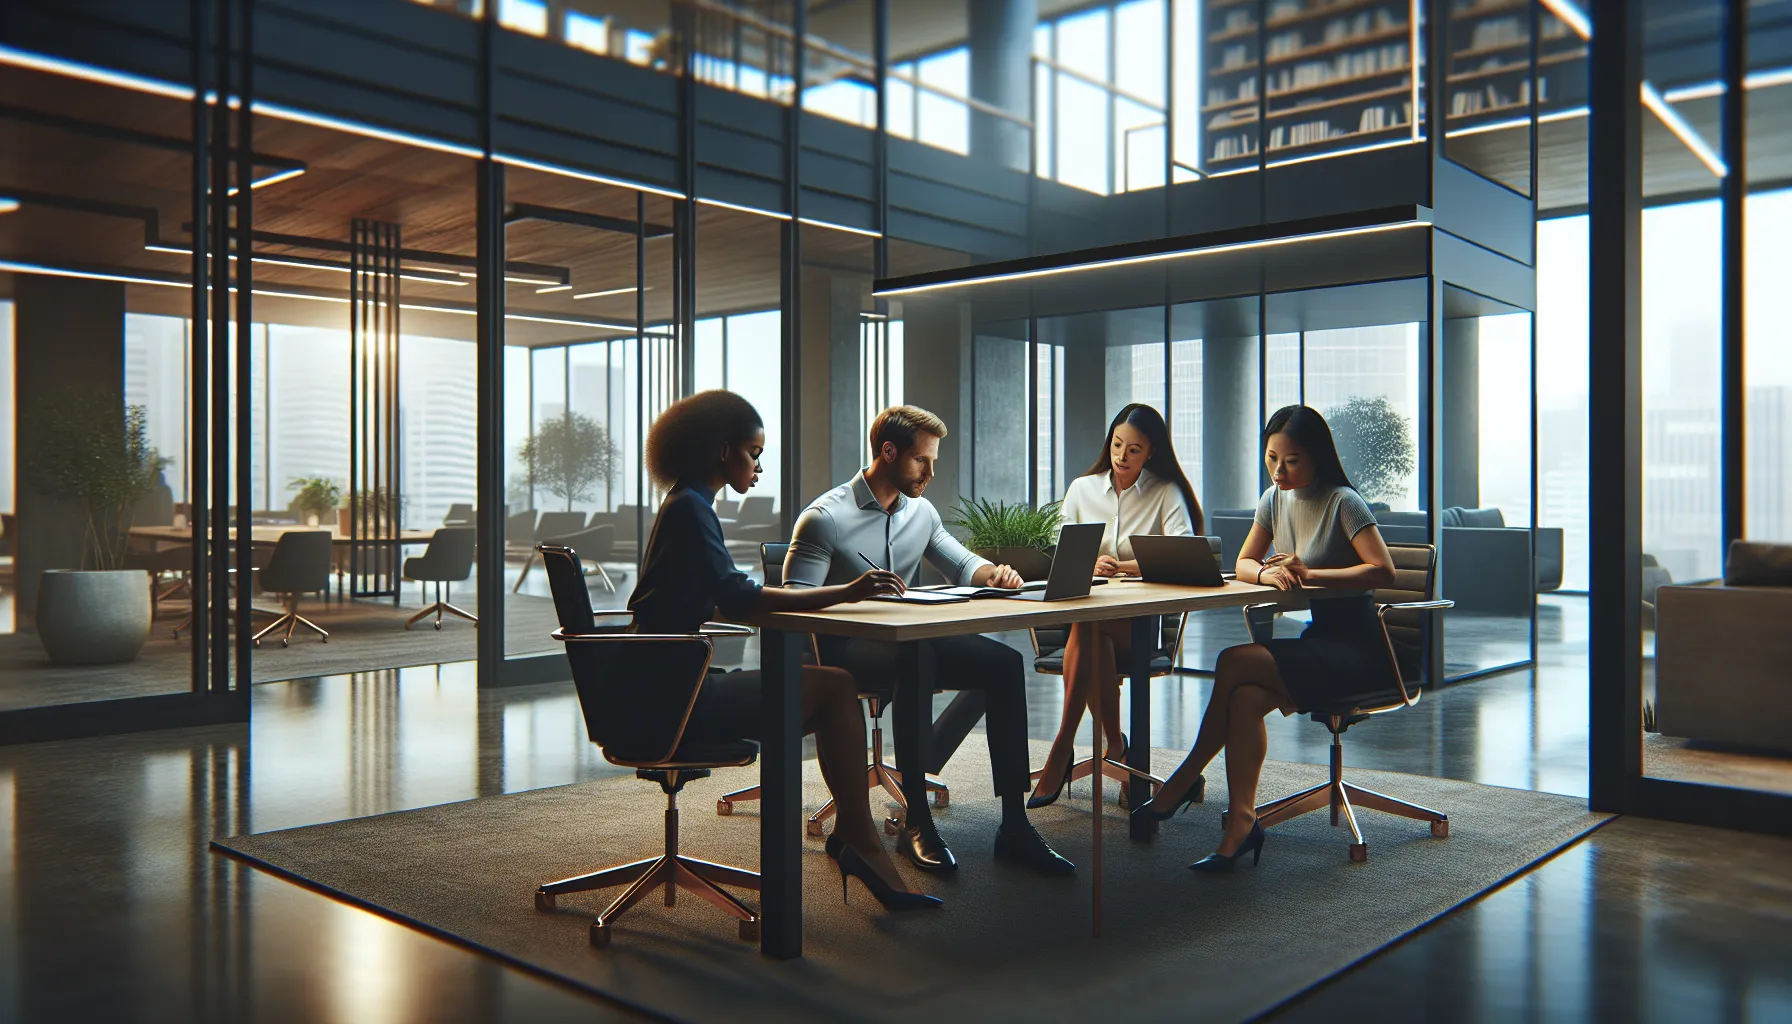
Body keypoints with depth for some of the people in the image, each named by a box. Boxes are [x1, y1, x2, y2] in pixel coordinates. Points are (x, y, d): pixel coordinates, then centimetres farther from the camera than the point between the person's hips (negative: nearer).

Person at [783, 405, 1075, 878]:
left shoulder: (921, 512, 11)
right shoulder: (825, 518, -10)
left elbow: (962, 563, 20)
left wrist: (992, 572, -4)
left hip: (908, 641, 7)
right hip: (843, 648, -7)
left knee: (1004, 662, -11)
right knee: (916, 662, -38)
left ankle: (1014, 826, -10)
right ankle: (917, 823, -26)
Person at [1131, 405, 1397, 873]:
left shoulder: (1342, 502, -12)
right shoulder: (1275, 498, 9)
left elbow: (1384, 571, -21)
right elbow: (1243, 564, 11)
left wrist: (1311, 574, -26)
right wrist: (1267, 574, -12)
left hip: (1359, 648, -6)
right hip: (1318, 638, 6)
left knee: (1234, 662, -25)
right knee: (1245, 698, -24)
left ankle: (1185, 781, -11)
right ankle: (1241, 826, -21)